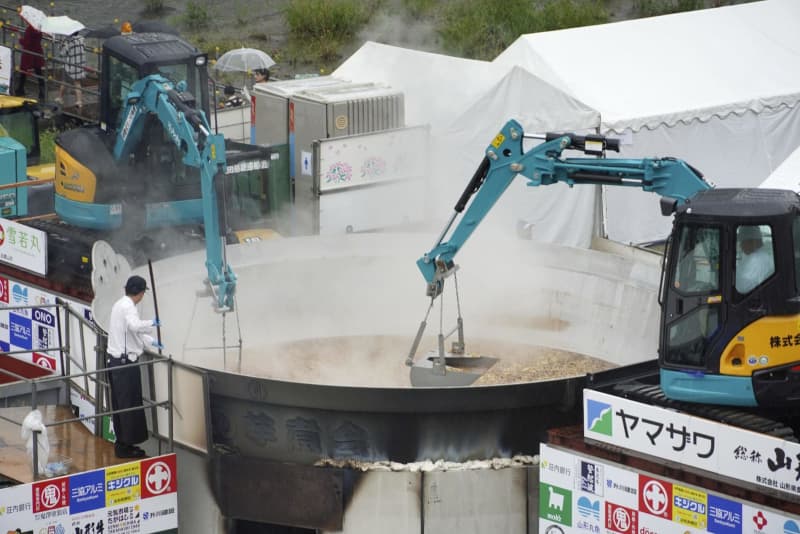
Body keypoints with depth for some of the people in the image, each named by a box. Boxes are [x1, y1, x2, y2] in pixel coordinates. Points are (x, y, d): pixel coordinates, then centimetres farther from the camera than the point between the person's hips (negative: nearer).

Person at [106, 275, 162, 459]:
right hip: (126, 362, -10)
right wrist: (151, 323, -16)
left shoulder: (119, 305, 16)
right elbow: (134, 325, -34)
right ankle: (127, 445, -3)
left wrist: (152, 341, 36)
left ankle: (121, 443, 18)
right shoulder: (128, 306, -15)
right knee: (130, 405, -5)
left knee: (120, 404, 13)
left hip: (114, 360, 10)